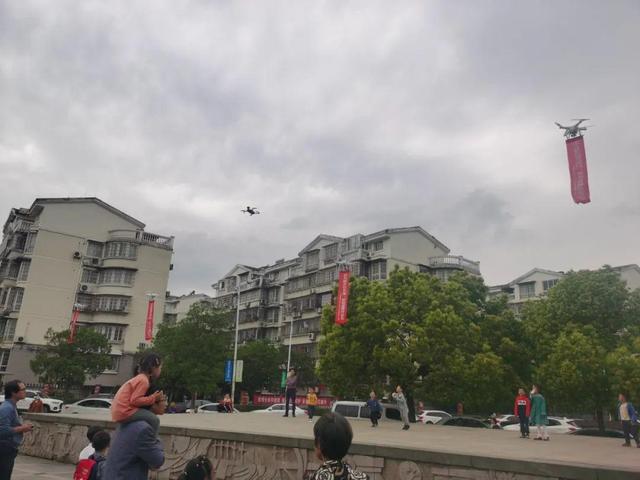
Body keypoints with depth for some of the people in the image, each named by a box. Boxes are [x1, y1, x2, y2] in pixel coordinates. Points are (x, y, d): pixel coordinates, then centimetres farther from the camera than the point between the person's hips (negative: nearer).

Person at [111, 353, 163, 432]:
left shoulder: (139, 378, 14)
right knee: (154, 421, -9)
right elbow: (135, 400, -23)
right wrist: (153, 398, -16)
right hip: (124, 412, -10)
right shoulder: (143, 380, -15)